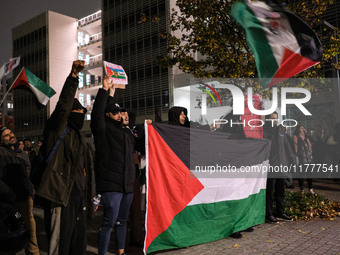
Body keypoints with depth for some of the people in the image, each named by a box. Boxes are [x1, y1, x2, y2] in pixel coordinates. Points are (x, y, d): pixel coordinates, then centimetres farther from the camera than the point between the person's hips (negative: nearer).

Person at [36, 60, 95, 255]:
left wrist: (90, 197, 23)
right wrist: (73, 76, -27)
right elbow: (63, 105, -18)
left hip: (79, 196, 8)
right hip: (61, 195, -8)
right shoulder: (58, 129, 1)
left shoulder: (79, 136, 21)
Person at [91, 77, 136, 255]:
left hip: (127, 186, 8)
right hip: (111, 185, -8)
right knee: (109, 222, -7)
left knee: (122, 220, 17)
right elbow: (97, 113, -19)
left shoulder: (126, 133, 19)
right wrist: (105, 90, -19)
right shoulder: (103, 130, -3)